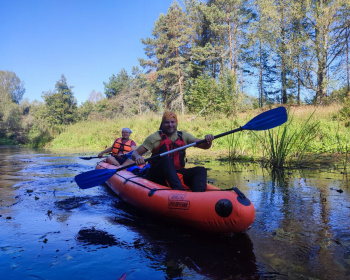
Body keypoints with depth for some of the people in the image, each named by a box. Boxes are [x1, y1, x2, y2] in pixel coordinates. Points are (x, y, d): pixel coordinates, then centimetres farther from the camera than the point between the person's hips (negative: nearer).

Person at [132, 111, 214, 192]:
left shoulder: (184, 136, 9)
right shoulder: (155, 137, 0)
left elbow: (204, 146, 2)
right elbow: (135, 153, -3)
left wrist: (208, 140, -21)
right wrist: (138, 157, -27)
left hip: (177, 174, 4)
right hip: (158, 176, -3)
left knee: (201, 170, -18)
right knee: (165, 158, -32)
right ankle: (179, 191, -50)